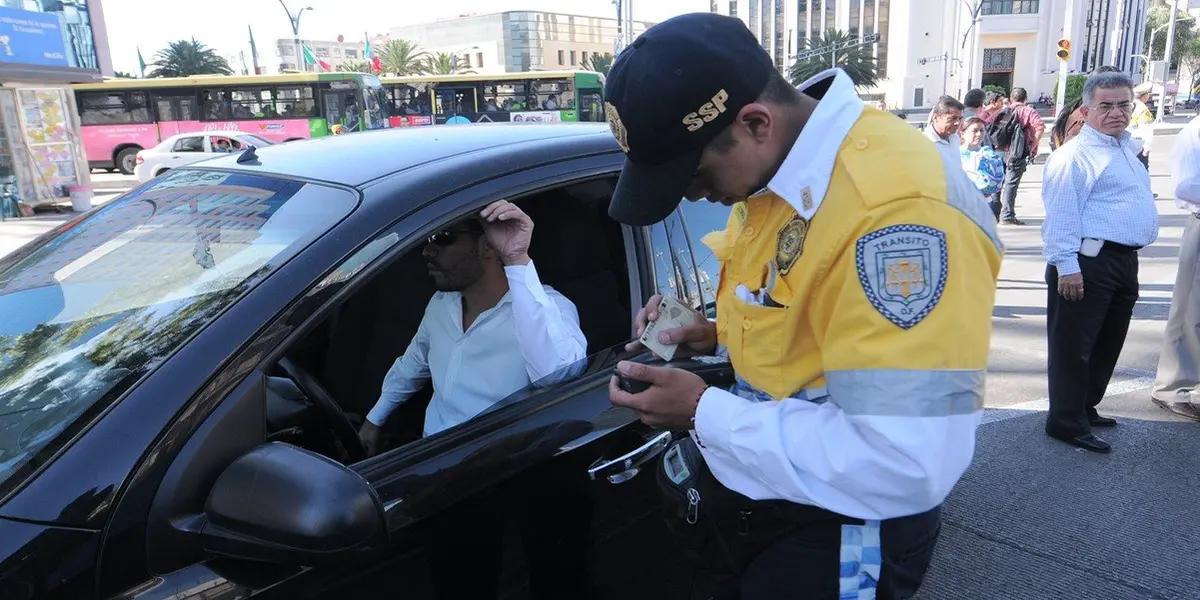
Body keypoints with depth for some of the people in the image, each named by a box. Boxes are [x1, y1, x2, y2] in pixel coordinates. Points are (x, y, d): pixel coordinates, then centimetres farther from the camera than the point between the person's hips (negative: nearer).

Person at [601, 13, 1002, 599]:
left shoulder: (898, 208, -33)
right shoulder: (770, 165, -4)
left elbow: (908, 466, -35)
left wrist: (705, 414, -27)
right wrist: (719, 331, -5)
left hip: (848, 524, -8)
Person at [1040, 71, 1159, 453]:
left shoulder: (1126, 149, 18)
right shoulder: (1075, 155, -12)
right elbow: (1061, 214, -19)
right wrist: (1066, 265, -24)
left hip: (1124, 261, 10)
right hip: (1088, 263, -10)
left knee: (1108, 343, 18)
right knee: (1074, 346, -3)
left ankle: (1085, 407, 32)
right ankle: (1067, 422, 5)